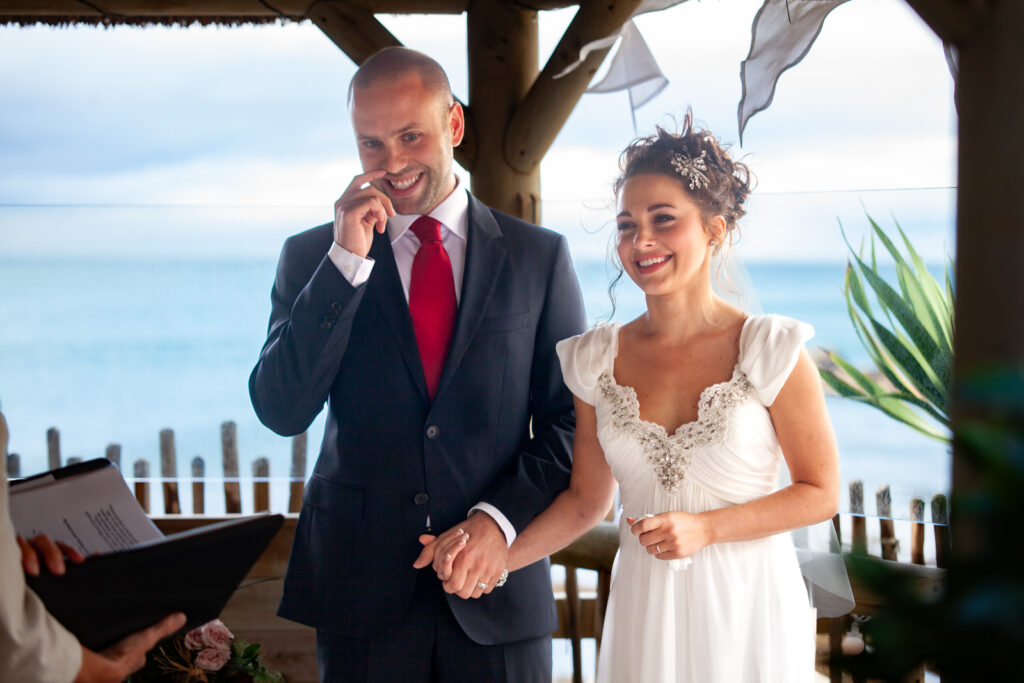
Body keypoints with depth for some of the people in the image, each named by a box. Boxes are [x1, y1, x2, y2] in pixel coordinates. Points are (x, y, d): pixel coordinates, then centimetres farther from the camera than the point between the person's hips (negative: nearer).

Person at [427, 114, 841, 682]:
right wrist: (492, 558, -9)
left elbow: (820, 493, -4)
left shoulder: (769, 351, -9)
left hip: (749, 609, -2)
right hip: (644, 609, 2)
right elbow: (585, 500, 5)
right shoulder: (597, 360, 0)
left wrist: (704, 528, -16)